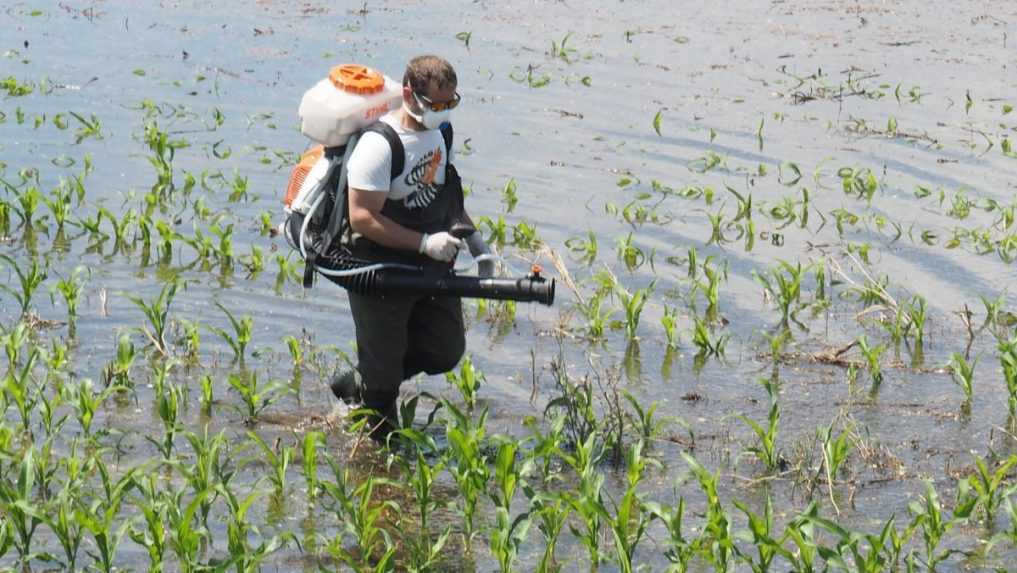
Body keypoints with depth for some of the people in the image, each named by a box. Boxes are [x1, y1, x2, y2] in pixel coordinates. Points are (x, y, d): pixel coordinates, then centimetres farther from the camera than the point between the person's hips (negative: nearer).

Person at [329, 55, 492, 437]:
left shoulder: (441, 131, 1)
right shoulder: (379, 145, -25)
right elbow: (362, 218, -27)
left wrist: (471, 236, 10)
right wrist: (424, 242, -30)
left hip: (431, 268, 8)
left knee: (446, 351, 14)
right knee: (384, 368, 5)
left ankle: (357, 385, 33)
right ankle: (383, 442, 30)